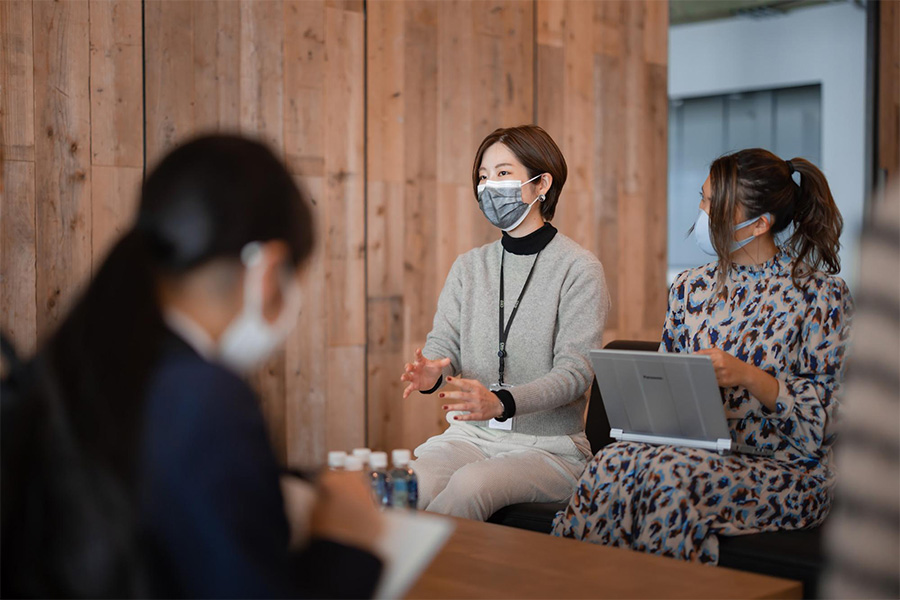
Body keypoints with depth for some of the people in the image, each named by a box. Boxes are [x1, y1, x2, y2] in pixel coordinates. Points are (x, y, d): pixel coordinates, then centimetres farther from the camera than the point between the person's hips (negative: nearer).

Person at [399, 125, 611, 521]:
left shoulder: (579, 269, -4)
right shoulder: (469, 267, 13)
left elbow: (575, 373, -13)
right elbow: (443, 342, 7)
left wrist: (502, 402, -30)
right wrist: (430, 373, -20)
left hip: (548, 444, -3)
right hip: (470, 435, 3)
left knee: (470, 484, -33)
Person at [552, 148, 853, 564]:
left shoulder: (820, 293, -1)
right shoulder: (690, 288, 14)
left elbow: (823, 414, -5)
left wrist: (747, 376, -20)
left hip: (784, 469, -4)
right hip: (695, 453, 4)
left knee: (669, 472, -34)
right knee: (614, 463, -29)